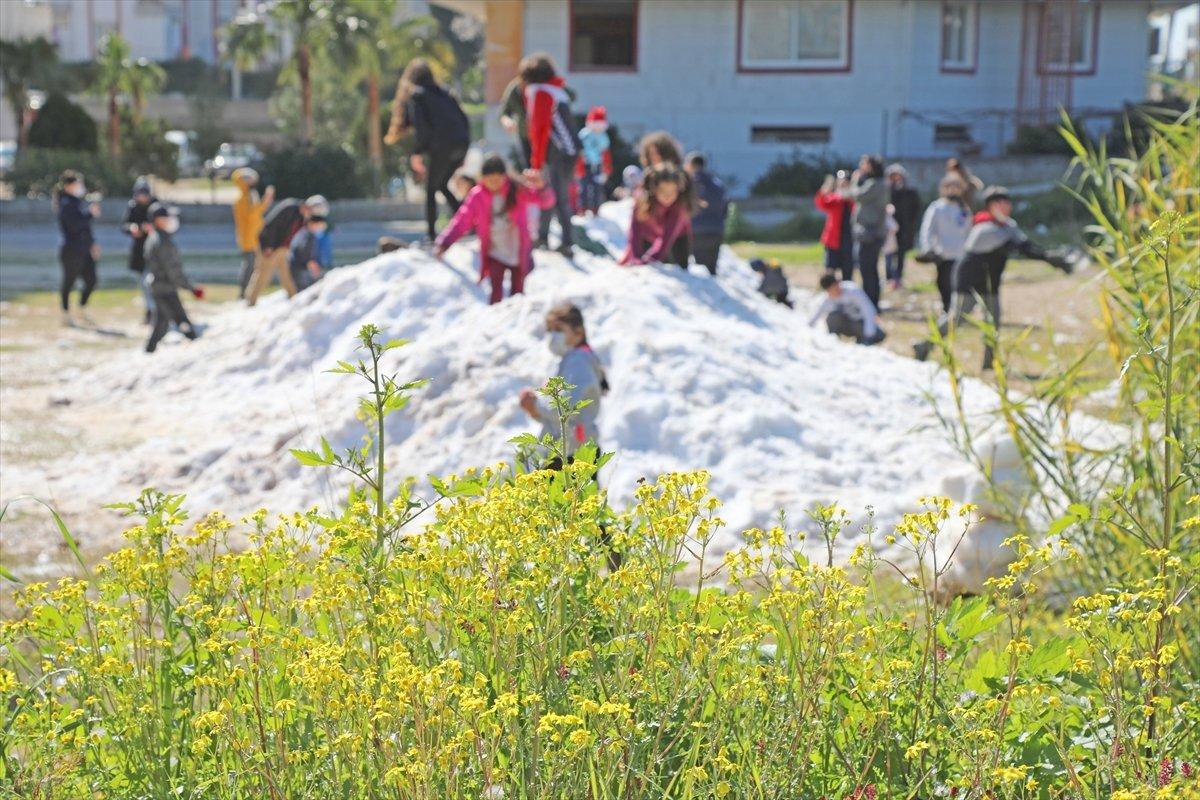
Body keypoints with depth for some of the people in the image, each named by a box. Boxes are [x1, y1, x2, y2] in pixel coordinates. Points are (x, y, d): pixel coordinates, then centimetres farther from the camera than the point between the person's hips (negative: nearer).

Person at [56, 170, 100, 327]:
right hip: (72, 250, -9)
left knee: (91, 281, 9)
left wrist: (92, 243, 13)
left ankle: (83, 312, 24)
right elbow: (74, 225, -24)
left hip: (86, 250, 9)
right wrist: (90, 214, -20)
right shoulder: (66, 204, -13)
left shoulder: (79, 202, 14)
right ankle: (66, 315, 13)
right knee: (69, 282, 2)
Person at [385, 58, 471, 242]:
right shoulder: (443, 93, 21)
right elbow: (463, 119, 17)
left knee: (430, 189, 6)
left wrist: (416, 154, -7)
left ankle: (432, 233, 3)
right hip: (461, 145, 6)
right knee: (442, 185, 21)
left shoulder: (414, 95, 3)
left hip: (441, 146, -6)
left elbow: (419, 125, -10)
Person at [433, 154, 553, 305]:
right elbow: (461, 221, -7)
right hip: (495, 253, 0)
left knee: (517, 293, 12)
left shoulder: (518, 190, -14)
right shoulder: (478, 196, -10)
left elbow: (546, 200, -25)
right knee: (496, 293, -12)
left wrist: (541, 187, -48)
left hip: (519, 253, 0)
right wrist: (443, 243, -18)